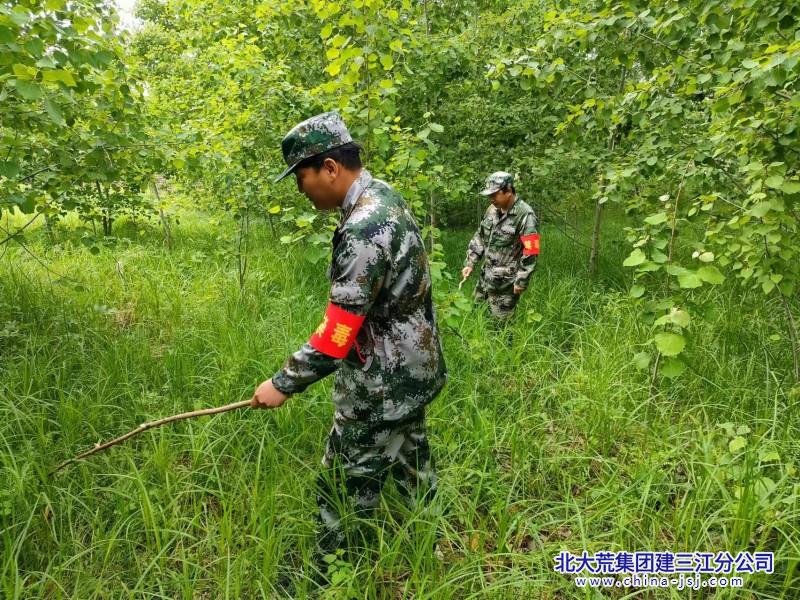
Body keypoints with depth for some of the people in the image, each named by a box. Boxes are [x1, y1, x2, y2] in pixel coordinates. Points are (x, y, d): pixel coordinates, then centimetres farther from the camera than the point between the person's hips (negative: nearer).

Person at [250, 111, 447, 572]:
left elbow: (337, 333, -27)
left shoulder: (364, 231, -29)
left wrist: (284, 383, -16)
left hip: (383, 382, -10)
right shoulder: (385, 195, 2)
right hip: (413, 366, 10)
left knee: (349, 482, 9)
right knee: (410, 459, 26)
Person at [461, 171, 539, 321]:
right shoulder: (492, 210, 4)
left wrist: (521, 280, -18)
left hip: (506, 281, -7)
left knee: (501, 322, 4)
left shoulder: (525, 215, -19)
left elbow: (530, 252, -19)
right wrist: (470, 263, 7)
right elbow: (479, 237, 14)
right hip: (486, 275, 7)